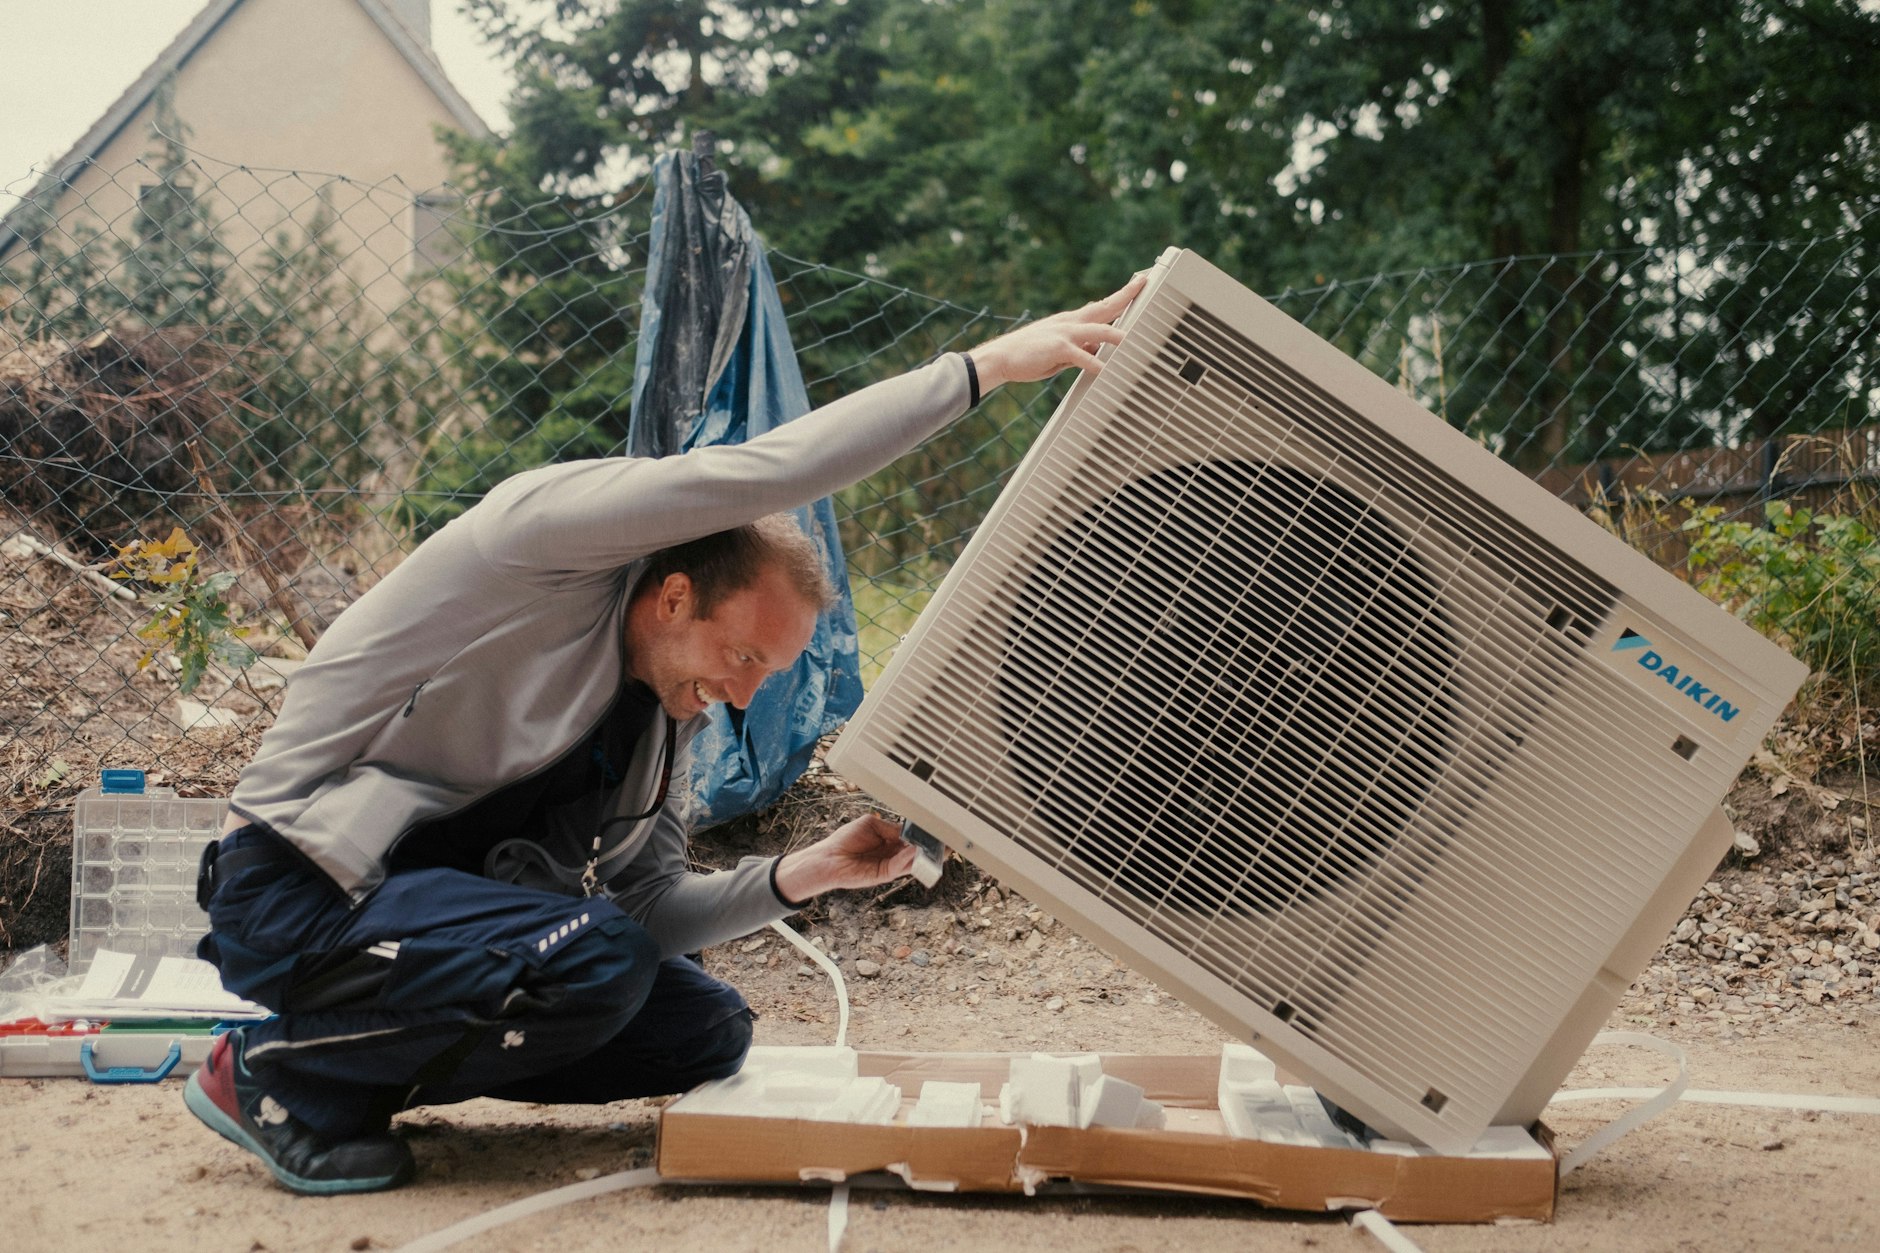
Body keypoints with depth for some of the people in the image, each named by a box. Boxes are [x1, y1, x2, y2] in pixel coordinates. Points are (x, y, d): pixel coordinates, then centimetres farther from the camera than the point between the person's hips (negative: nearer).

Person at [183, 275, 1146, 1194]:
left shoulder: (666, 705, 9)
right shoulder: (551, 530, -16)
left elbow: (649, 908, 10)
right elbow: (766, 475, -28)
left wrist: (798, 876, -6)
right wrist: (985, 367, -27)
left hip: (443, 900, 9)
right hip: (302, 886, -9)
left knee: (706, 1033, 2)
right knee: (599, 966, -31)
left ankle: (376, 1054, 4)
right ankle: (282, 1073, -11)